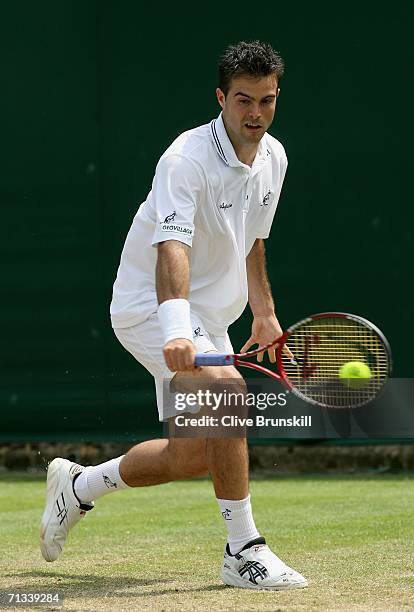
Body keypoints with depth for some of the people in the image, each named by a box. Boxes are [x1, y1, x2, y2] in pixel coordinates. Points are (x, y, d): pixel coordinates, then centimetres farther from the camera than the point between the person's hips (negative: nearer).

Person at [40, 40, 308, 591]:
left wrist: (264, 312, 18)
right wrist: (176, 331, -52)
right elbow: (172, 247, -38)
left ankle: (78, 486, 30)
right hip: (150, 305, -8)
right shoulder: (187, 159, -24)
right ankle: (243, 552, -23)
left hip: (207, 318, 9)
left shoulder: (273, 158, 3)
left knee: (194, 454, 7)